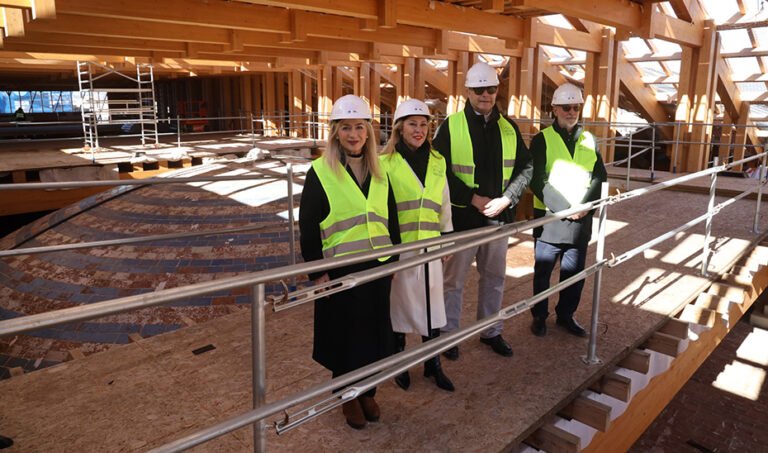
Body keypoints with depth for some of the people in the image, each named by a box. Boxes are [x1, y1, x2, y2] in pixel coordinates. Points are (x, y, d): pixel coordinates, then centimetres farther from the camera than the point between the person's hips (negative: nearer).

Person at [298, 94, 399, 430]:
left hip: (377, 266, 4)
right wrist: (317, 272, -10)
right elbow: (308, 226, -8)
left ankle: (368, 392, 34)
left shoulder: (379, 171, 7)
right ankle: (348, 397, 30)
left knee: (374, 331, 13)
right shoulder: (321, 172, -7)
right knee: (344, 334, 8)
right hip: (340, 269, -4)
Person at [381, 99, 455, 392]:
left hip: (429, 246, 4)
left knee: (431, 304, 10)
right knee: (399, 303, 9)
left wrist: (447, 238, 15)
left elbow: (444, 203, 15)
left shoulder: (437, 162, 9)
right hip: (398, 246, -4)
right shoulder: (386, 162, -7)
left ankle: (433, 365, 27)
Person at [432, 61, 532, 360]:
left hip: (499, 216, 4)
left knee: (494, 277, 16)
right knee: (454, 279, 7)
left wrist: (506, 199, -8)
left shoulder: (508, 128, 6)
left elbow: (525, 167, 8)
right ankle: (449, 334, 24)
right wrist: (474, 198, -16)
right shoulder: (451, 127, -6)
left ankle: (491, 332, 33)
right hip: (461, 215, -4)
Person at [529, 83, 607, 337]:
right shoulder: (542, 140, -4)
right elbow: (537, 181, -12)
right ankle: (539, 316, 27)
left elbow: (600, 177, 4)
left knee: (575, 273, 12)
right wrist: (564, 208, -18)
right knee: (543, 271, 9)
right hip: (549, 218, -3)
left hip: (581, 220, 4)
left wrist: (584, 206, -12)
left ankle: (566, 315, 31)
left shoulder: (589, 140, 8)